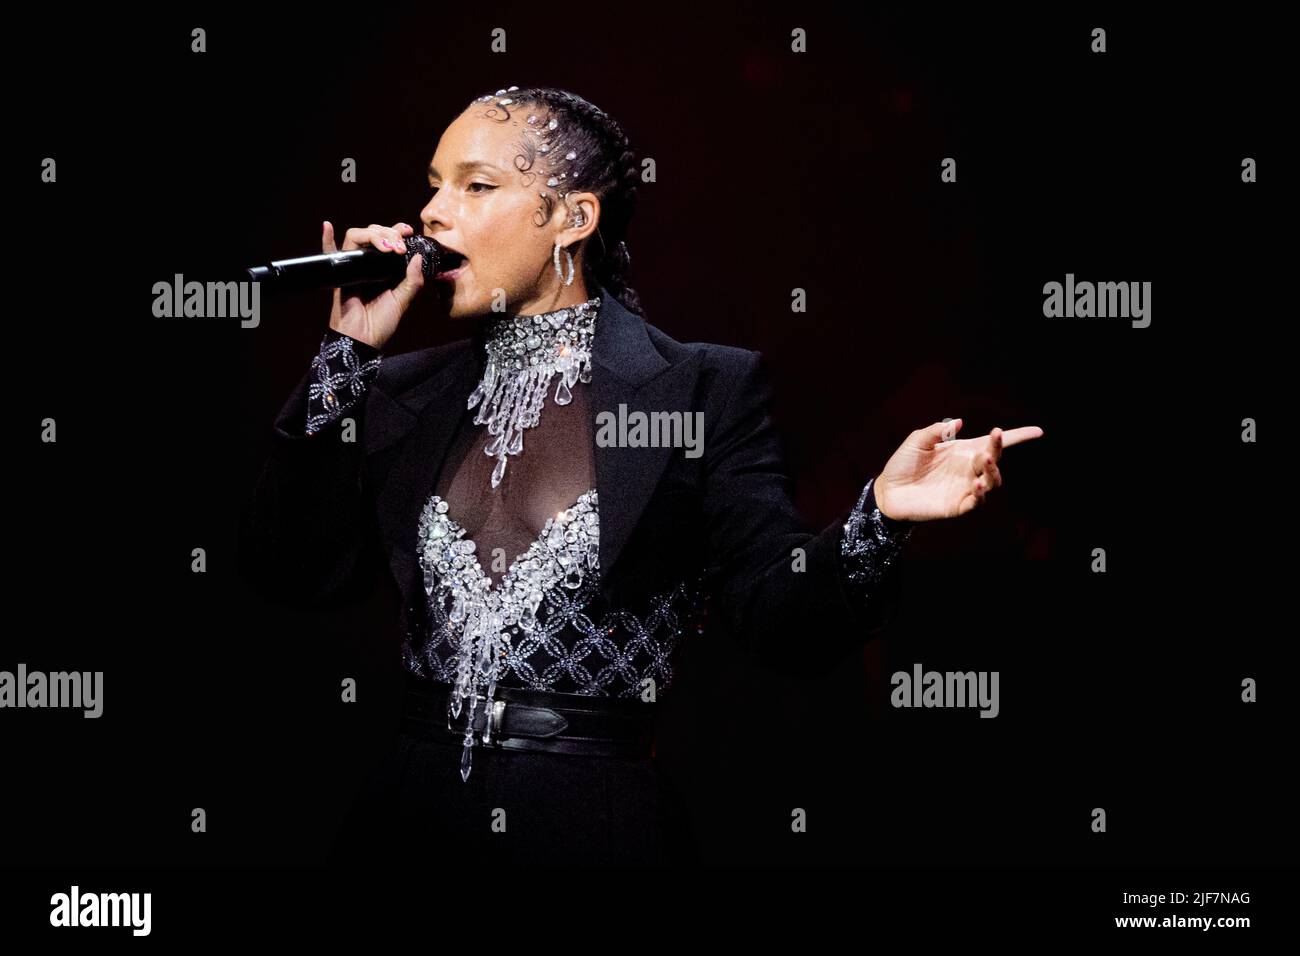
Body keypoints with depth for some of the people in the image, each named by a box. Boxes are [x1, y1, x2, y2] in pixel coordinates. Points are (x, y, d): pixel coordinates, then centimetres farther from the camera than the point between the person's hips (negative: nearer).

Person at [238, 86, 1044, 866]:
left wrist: (879, 518, -28)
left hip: (598, 821, -4)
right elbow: (292, 570, 0)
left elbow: (783, 617, -8)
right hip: (412, 811, 4)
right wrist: (348, 354, -2)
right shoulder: (403, 391, 9)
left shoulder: (706, 390, -3)